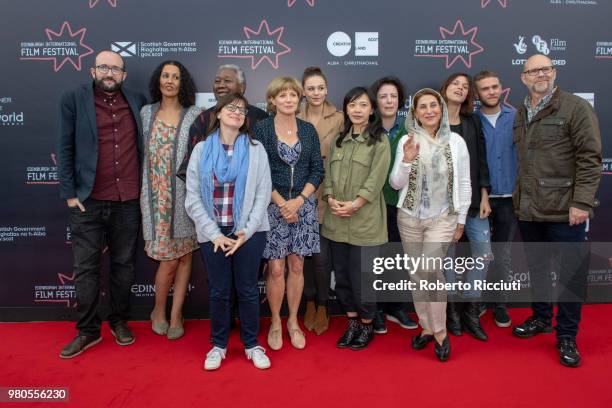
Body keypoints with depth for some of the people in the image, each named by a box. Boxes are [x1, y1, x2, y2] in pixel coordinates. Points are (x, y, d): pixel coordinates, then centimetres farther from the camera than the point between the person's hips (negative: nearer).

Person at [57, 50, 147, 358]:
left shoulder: (137, 101, 7)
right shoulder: (73, 99, 0)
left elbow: (146, 144, 12)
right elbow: (65, 148, -1)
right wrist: (69, 192, -6)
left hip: (128, 201, 2)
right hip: (88, 200, -1)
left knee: (123, 264, 12)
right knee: (86, 268, 6)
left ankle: (120, 321, 27)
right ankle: (87, 330, 19)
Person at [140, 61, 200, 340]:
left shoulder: (195, 115, 3)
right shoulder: (146, 113, 8)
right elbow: (142, 153, 11)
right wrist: (142, 191, 7)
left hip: (184, 195, 0)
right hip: (156, 196, 0)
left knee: (184, 255, 6)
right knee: (168, 259, -1)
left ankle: (176, 315, 21)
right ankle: (159, 310, 24)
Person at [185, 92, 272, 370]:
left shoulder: (256, 149, 1)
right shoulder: (201, 150, 2)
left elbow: (263, 194, -3)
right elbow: (193, 197, -2)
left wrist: (247, 231, -11)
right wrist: (215, 234, -9)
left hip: (249, 232, 0)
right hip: (213, 233, 1)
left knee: (248, 289, 9)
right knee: (218, 291, 10)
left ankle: (252, 344, 25)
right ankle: (219, 345, 27)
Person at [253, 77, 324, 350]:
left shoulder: (308, 130, 7)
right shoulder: (262, 129, -2)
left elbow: (317, 170, 3)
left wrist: (299, 200, -10)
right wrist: (281, 203, -12)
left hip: (303, 204, 3)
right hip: (273, 205, -2)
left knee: (296, 265, 8)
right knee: (275, 268, 1)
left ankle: (293, 321, 23)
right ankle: (275, 323, 20)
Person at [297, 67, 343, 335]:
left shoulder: (338, 118, -1)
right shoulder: (294, 118, 4)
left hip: (326, 194, -2)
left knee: (321, 254, -1)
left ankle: (322, 305, 20)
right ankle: (309, 302, 29)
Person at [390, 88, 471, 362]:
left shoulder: (456, 141, -1)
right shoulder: (407, 141, 0)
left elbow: (464, 184, 4)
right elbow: (396, 184, 0)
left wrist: (461, 220, 3)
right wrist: (406, 160, -17)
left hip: (442, 218, -2)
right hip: (409, 218, 2)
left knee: (430, 268, -19)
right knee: (417, 274, 8)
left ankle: (440, 331, 0)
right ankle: (427, 327, 26)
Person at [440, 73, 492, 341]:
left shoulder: (473, 122, 10)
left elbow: (481, 160, 8)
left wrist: (484, 197, 2)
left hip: (473, 198, 4)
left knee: (484, 253, 1)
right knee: (446, 255, 4)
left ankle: (470, 311, 17)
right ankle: (452, 309, 21)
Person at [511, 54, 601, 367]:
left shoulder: (576, 108, -7)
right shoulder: (520, 114, 11)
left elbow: (590, 158, -12)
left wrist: (582, 202, -17)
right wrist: (519, 198, 9)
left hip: (564, 209, -5)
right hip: (528, 209, 6)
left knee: (572, 272, 4)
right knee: (536, 267, 18)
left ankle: (566, 336, 19)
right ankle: (540, 317, 37)